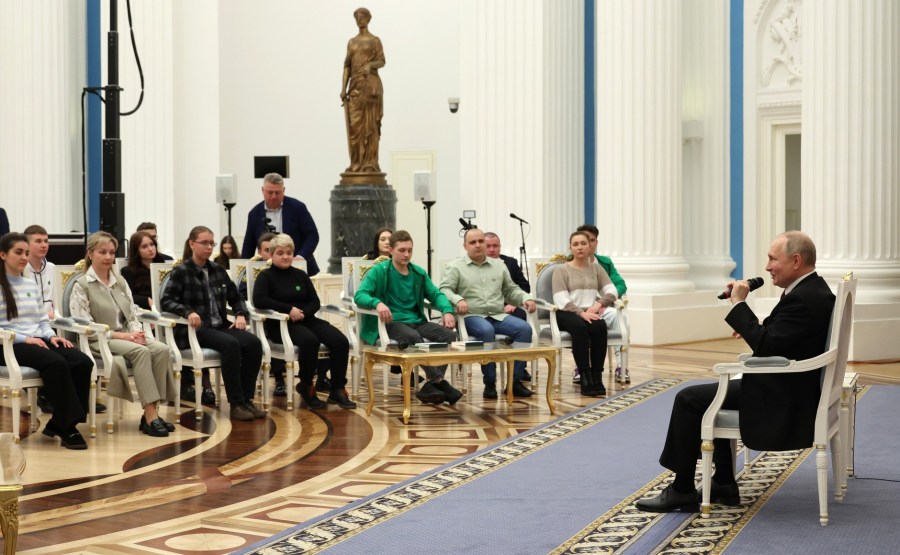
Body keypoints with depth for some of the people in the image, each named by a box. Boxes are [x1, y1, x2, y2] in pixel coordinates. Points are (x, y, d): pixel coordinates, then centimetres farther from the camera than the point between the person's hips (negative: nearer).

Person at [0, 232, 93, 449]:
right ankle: (67, 427, -28)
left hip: (38, 341, 7)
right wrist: (24, 338, -18)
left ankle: (57, 423, -15)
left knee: (83, 362, -21)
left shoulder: (31, 285, 20)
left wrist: (50, 336, -1)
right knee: (56, 363, -35)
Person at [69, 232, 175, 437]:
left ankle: (152, 412, -26)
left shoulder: (120, 282, 18)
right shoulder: (81, 285, -2)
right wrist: (121, 335, -17)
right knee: (141, 351, -33)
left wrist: (136, 332, -9)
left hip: (127, 337, 6)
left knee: (161, 349, -25)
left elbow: (133, 315, 15)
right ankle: (150, 416, -34)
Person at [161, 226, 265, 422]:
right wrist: (188, 312, -28)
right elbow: (166, 301, -10)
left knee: (253, 343, -24)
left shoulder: (218, 270, 15)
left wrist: (241, 314, 0)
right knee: (231, 344, -34)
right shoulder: (181, 272, 0)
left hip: (220, 325, 5)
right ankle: (236, 404, -29)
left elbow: (235, 297, 22)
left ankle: (247, 399, -17)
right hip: (195, 330, -5)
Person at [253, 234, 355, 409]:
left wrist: (303, 312, -12)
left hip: (307, 320, 5)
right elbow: (259, 300, -15)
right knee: (310, 341, -36)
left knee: (340, 341, -21)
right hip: (280, 324, -5)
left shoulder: (300, 275, 18)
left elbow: (315, 302, 11)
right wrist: (289, 309, -18)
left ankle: (337, 390, -15)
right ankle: (306, 387, -15)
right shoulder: (266, 276, 3)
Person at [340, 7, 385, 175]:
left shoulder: (375, 40, 4)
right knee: (354, 124, -1)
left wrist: (371, 64, -24)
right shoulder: (352, 42, 17)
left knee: (370, 124, -6)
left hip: (370, 84, -4)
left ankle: (371, 163, -6)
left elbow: (382, 61, -3)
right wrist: (343, 88, 3)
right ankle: (357, 162, 1)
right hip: (355, 85, 4)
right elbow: (347, 66, 13)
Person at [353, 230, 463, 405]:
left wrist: (447, 310, -6)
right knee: (413, 337, -38)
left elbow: (436, 294, 17)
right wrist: (377, 303, -33)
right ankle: (439, 381, -31)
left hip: (417, 322, 5)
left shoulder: (419, 273, 16)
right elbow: (360, 295, -10)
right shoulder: (378, 271, 0)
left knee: (450, 335, -22)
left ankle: (430, 386, -23)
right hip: (391, 322, -5)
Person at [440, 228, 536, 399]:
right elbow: (444, 290, -6)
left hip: (498, 316, 5)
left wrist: (526, 298, 6)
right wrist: (458, 300, -26)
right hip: (472, 316, -4)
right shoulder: (455, 267, 6)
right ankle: (489, 383, -25)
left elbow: (511, 290, 25)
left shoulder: (499, 265, 21)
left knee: (524, 328, -23)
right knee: (486, 331, -38)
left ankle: (515, 381, -20)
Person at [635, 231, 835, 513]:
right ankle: (724, 484, 25)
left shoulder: (803, 299, -23)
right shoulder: (812, 289, 10)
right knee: (715, 394, 27)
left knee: (689, 399, -6)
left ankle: (682, 490, 3)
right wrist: (750, 327, 2)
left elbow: (766, 347, -26)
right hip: (787, 387, 11)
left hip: (780, 399, -11)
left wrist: (739, 304, -19)